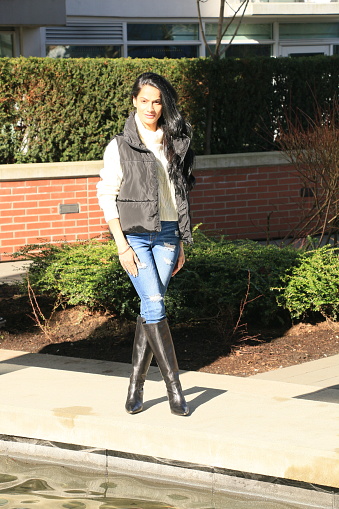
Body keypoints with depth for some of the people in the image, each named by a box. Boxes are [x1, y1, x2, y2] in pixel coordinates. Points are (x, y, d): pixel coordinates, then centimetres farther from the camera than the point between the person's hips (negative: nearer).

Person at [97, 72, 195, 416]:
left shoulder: (173, 143, 12)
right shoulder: (120, 146, -1)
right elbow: (106, 196, -2)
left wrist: (181, 242, 15)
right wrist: (121, 245, -9)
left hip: (167, 233, 4)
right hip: (134, 233, -4)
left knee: (150, 309, 3)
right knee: (154, 304, -13)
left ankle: (135, 387, 10)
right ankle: (174, 388, -10)